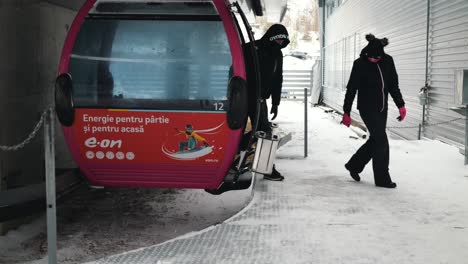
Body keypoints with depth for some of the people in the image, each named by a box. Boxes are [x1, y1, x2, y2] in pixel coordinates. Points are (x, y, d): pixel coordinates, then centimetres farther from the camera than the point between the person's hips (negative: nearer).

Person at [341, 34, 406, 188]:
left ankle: (354, 165, 32)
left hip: (382, 108, 6)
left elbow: (393, 85, 10)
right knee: (381, 142, -8)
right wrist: (346, 112, -7)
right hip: (367, 108, -6)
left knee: (375, 140, 13)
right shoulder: (360, 64, -13)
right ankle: (382, 179, 2)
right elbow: (351, 89, -8)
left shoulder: (388, 61, -1)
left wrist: (401, 105, 6)